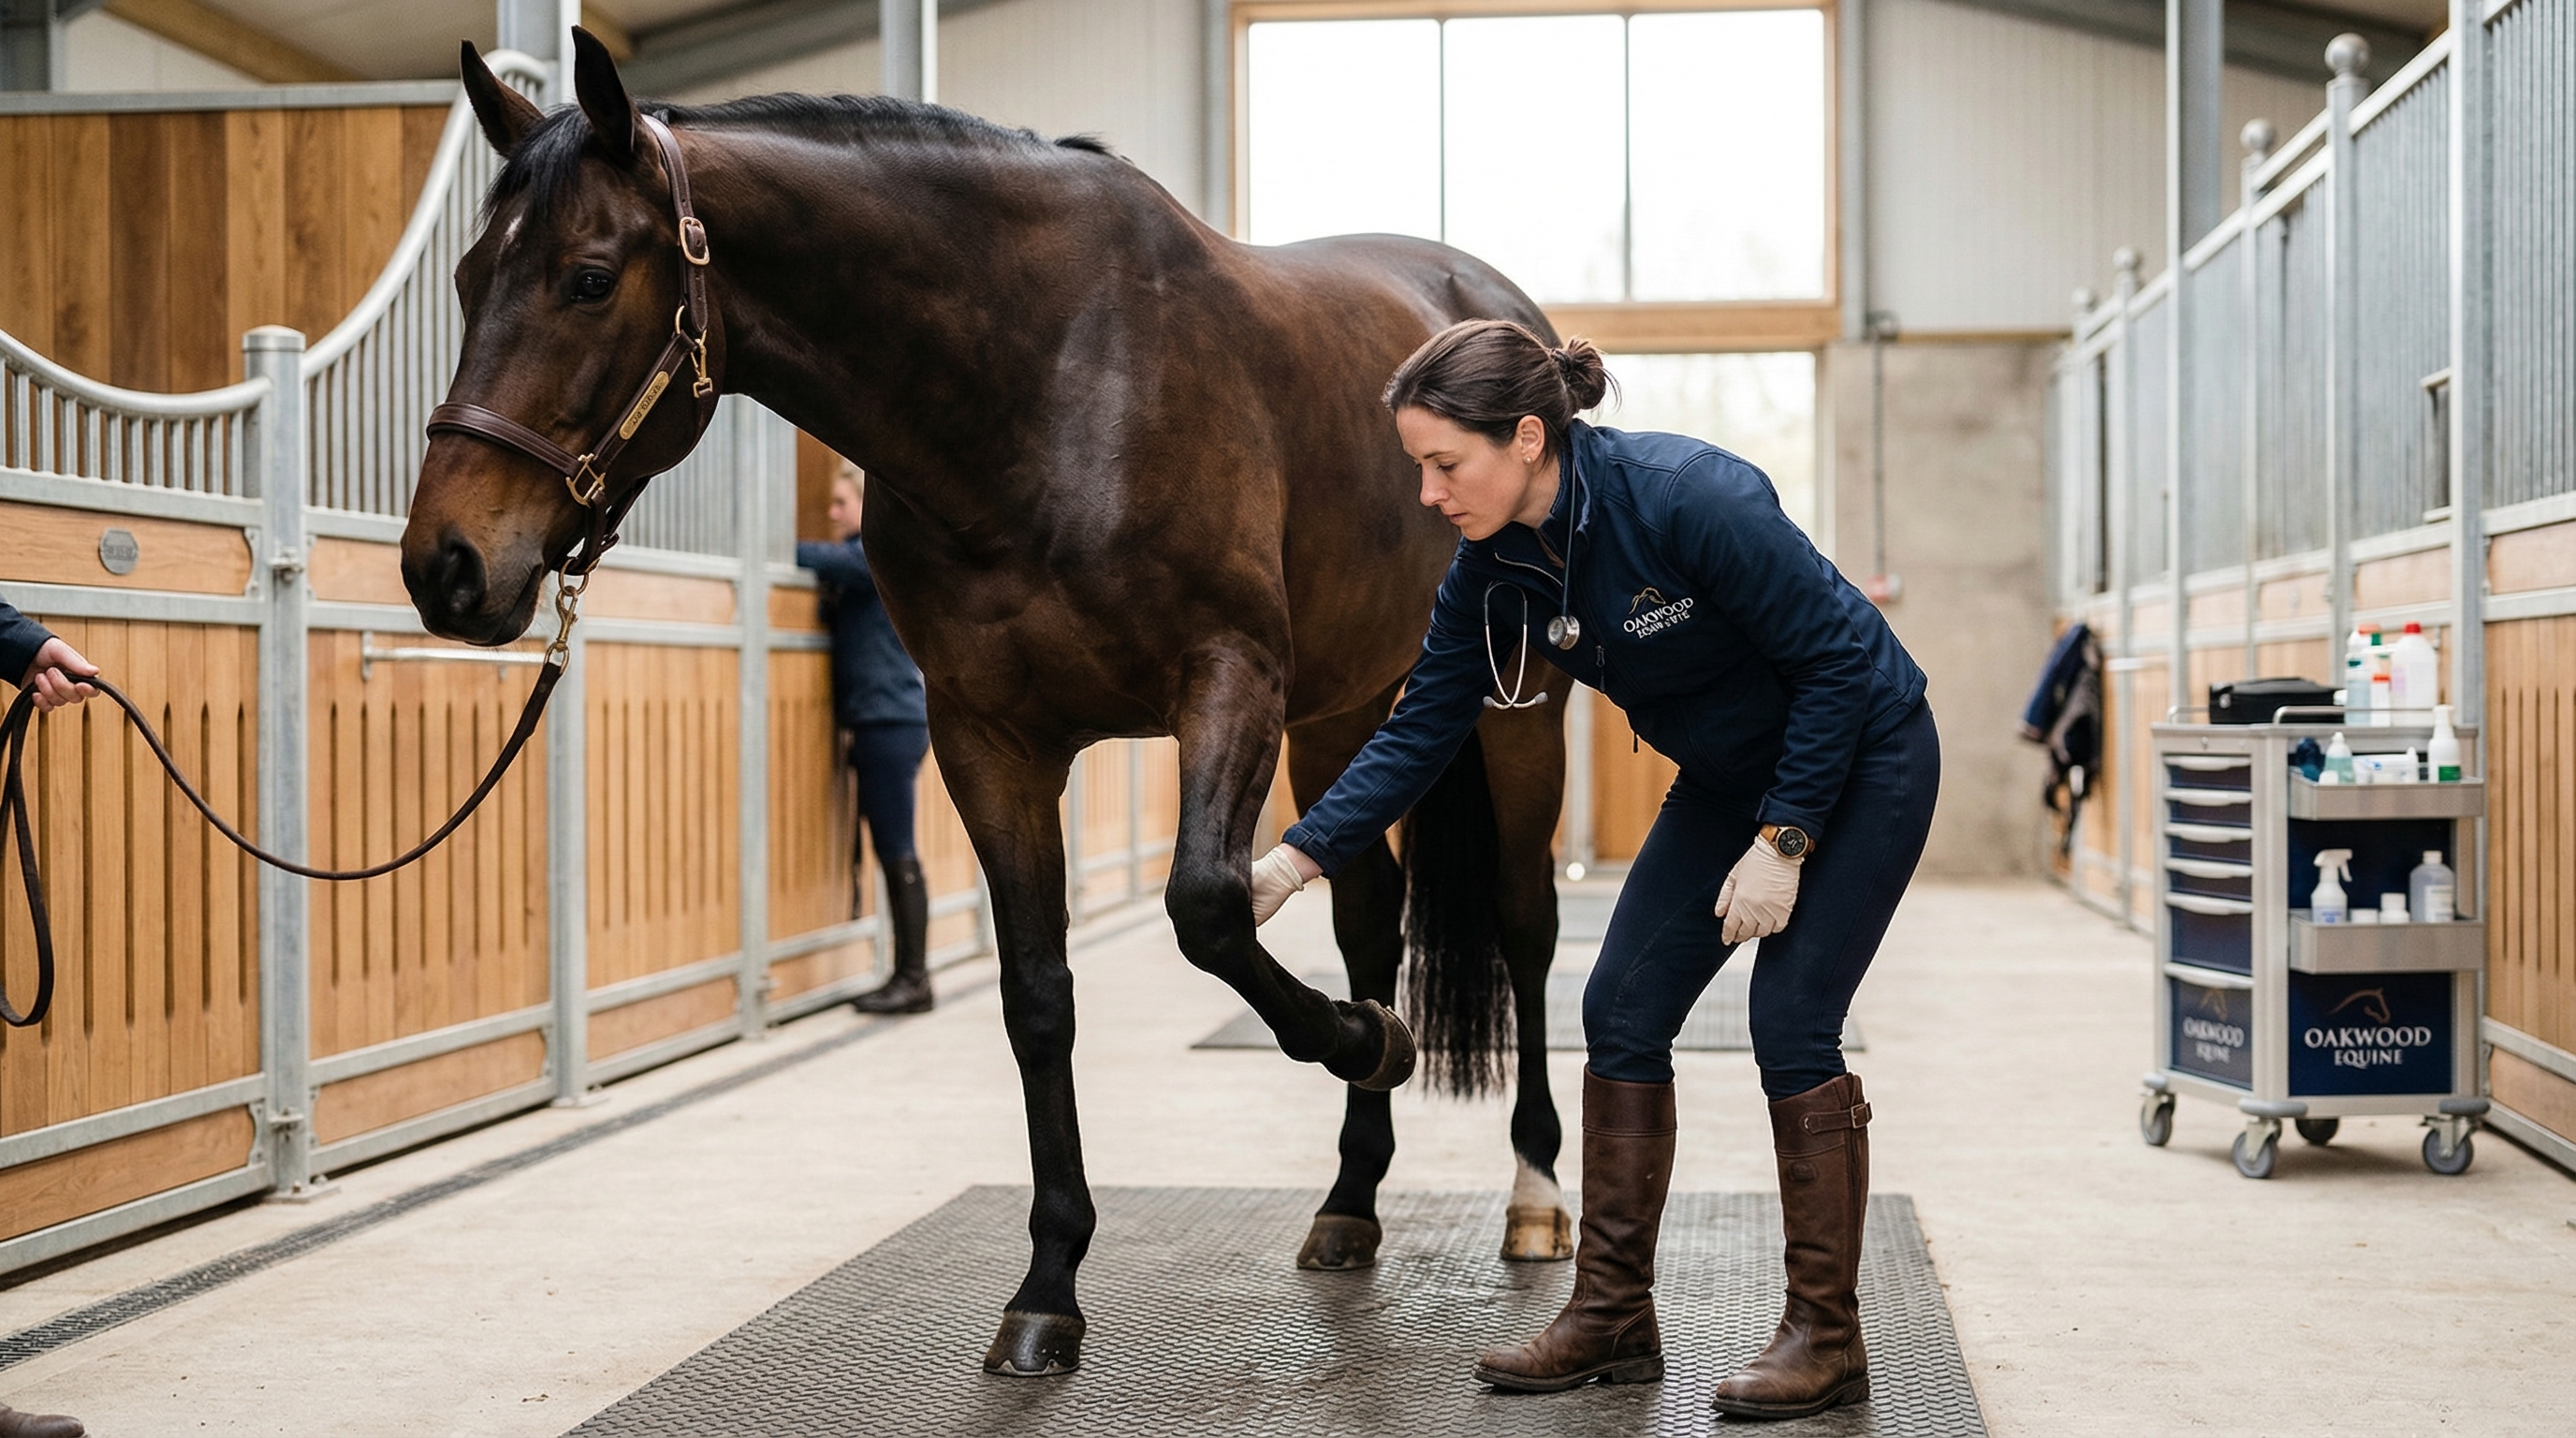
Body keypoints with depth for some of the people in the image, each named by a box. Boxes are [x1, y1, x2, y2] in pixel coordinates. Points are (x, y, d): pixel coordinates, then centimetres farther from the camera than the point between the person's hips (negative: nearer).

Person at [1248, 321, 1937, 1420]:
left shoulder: (1690, 497, -32)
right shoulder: (1494, 568, -11)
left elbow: (1839, 660, -25)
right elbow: (1421, 733, -4)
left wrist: (1783, 842, -23)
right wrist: (1296, 858, -13)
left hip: (1863, 757, -7)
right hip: (1728, 775, 7)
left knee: (1791, 1026, -12)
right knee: (1622, 1012, 1)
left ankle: (1825, 1338, 1)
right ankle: (1612, 1316, 11)